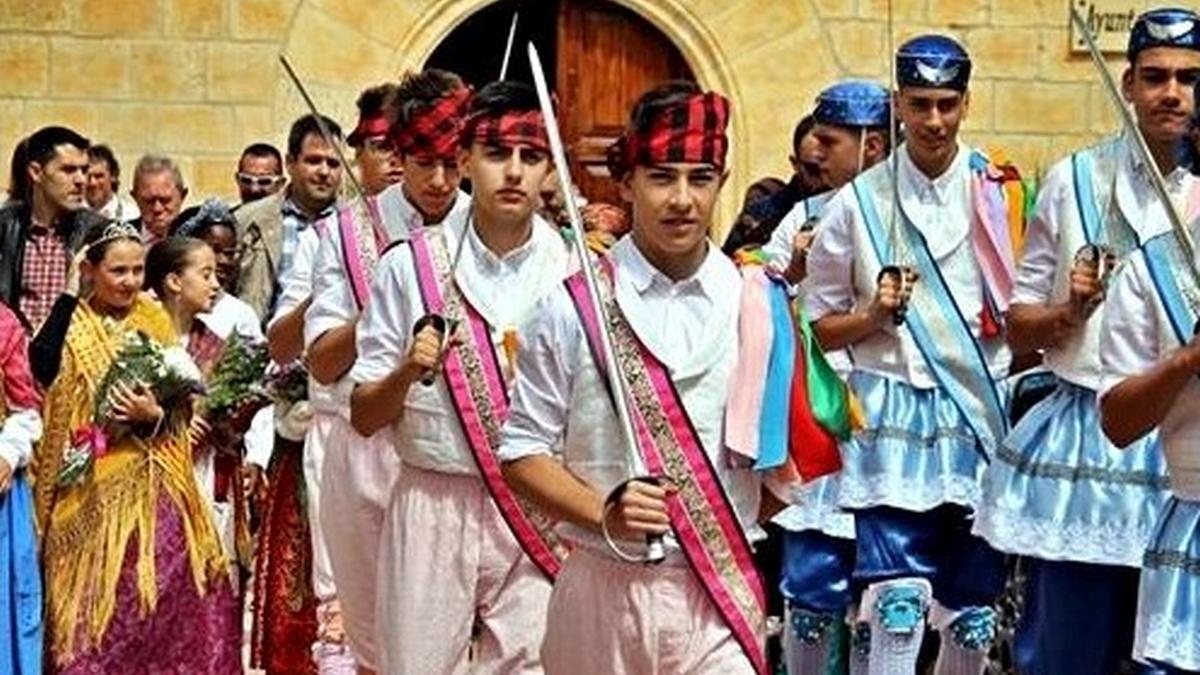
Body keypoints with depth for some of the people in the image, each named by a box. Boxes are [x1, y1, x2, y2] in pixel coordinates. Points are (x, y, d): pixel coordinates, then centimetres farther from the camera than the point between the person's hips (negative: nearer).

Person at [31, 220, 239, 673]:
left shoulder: (155, 322, 7)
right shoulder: (68, 330, 0)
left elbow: (182, 409, 6)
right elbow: (51, 419, -6)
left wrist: (154, 414, -13)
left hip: (154, 489, 2)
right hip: (92, 495, -2)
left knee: (167, 597, -4)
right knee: (96, 608, -3)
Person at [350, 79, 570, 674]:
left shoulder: (575, 271, 1)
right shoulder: (410, 266, -1)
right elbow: (364, 417, 1)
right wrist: (406, 372, -15)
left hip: (541, 510, 1)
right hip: (433, 508, 0)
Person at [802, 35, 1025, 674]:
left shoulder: (1000, 195, 4)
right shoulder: (857, 203, 2)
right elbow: (820, 327, 8)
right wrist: (874, 317, -10)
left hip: (983, 414, 2)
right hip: (894, 416, -2)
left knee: (972, 611, 10)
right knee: (898, 604, -10)